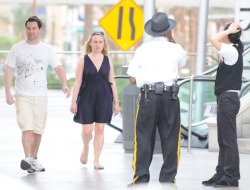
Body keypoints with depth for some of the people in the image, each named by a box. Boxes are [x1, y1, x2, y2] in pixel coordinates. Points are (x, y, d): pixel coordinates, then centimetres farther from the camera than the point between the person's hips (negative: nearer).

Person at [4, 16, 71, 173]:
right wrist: (8, 93, -7)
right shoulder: (17, 49, 1)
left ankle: (34, 159, 21)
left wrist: (64, 84, -20)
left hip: (41, 96, 2)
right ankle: (28, 158, -22)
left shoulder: (47, 50, 4)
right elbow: (9, 71, 1)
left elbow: (58, 68, -2)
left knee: (38, 130, 7)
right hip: (22, 96, -2)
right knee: (26, 128, -15)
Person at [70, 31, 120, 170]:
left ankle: (96, 160, 7)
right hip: (87, 98, -2)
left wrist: (116, 102, 6)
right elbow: (78, 82, -1)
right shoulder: (84, 60, 0)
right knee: (87, 130, -4)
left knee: (100, 129, 1)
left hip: (104, 98, 2)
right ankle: (85, 147, 29)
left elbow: (112, 82, 9)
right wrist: (73, 101, -6)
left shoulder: (107, 61, 6)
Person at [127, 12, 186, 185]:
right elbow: (182, 62, 29)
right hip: (170, 97, 0)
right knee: (170, 137, 7)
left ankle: (141, 177, 1)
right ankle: (168, 177, 8)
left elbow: (133, 79, 1)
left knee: (144, 136, 4)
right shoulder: (175, 49, 4)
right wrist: (171, 40, 29)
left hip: (148, 96, 0)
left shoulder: (142, 49, 3)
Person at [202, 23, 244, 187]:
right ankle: (222, 175, 16)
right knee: (223, 140, 12)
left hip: (228, 98, -10)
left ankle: (231, 177, -8)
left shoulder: (231, 51, -14)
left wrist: (229, 30, -13)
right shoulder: (233, 51, 14)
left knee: (229, 139, -9)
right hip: (226, 98, 10)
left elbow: (214, 39, -25)